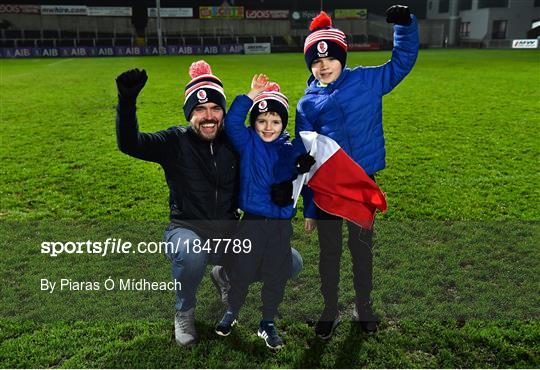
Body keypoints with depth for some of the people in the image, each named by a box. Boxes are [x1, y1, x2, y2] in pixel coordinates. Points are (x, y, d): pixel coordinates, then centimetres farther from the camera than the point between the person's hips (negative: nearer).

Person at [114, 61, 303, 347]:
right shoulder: (176, 142, -8)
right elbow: (129, 143, -22)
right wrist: (127, 100, -35)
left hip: (229, 232, 4)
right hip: (188, 231, -3)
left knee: (291, 263, -6)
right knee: (190, 253, -40)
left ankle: (228, 275, 21)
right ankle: (184, 312, -5)